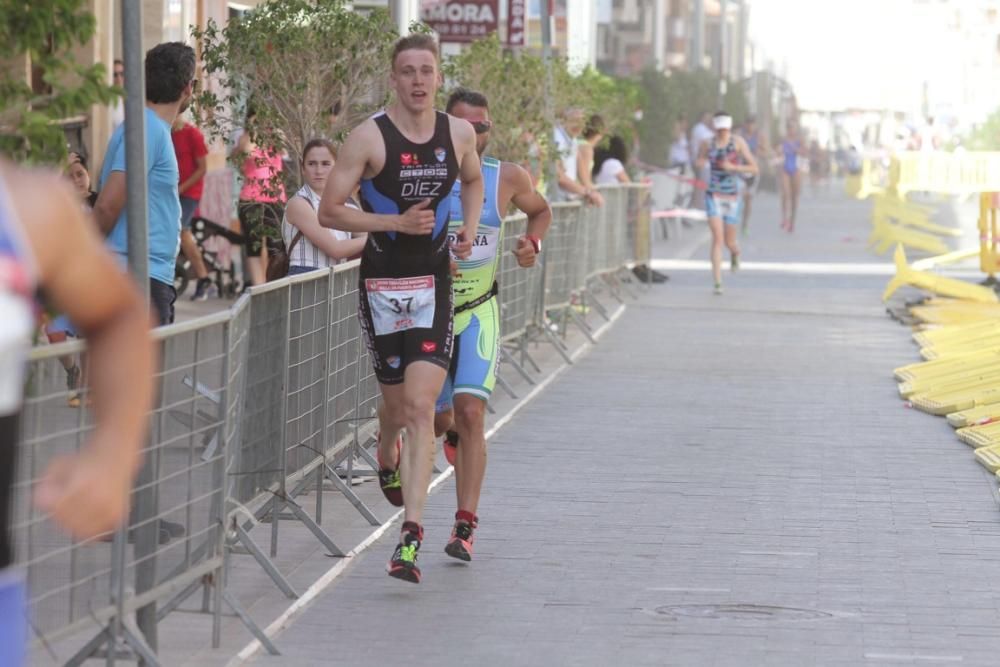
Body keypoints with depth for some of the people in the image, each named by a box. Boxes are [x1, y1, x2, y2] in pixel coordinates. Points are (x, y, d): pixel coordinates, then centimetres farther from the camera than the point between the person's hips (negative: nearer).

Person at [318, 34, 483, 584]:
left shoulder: (458, 134, 3)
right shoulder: (369, 137, -9)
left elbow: (473, 181, 25)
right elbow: (328, 212, -9)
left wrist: (469, 227, 6)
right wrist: (397, 222, -17)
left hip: (433, 284, 1)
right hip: (382, 284, -1)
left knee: (420, 406, -11)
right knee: (397, 403, 11)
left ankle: (410, 539, -15)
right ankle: (387, 459, 50)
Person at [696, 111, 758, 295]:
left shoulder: (738, 142, -7)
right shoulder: (709, 144, 1)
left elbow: (754, 168, -7)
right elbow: (700, 161, 19)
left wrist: (733, 167, -21)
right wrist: (701, 163, -5)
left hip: (732, 197, -1)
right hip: (714, 196, 1)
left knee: (729, 241, 9)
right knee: (717, 238, -14)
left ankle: (736, 253, 49)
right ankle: (718, 283, -13)